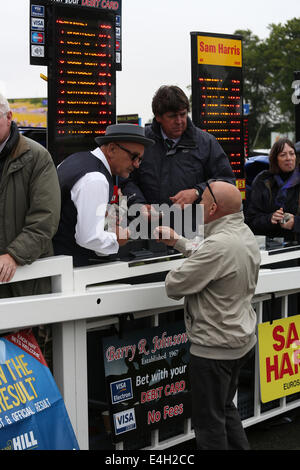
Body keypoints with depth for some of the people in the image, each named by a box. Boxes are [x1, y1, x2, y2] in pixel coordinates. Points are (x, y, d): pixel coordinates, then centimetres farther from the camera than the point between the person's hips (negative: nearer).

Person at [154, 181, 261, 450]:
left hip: (215, 346, -10)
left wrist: (174, 274, 0)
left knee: (209, 421, 4)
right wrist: (178, 242, 25)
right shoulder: (246, 234, 3)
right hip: (243, 340, 10)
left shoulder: (219, 245, -28)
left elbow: (174, 286, -22)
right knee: (226, 409, 25)